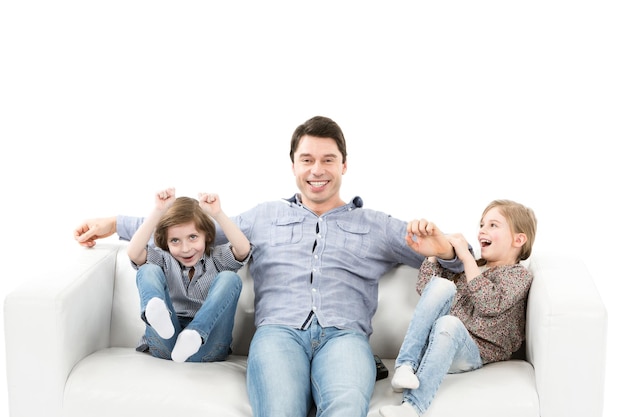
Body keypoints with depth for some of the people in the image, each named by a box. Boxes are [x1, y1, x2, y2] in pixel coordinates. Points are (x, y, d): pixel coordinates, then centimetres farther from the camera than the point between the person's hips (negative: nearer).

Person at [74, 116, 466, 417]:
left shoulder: (376, 225, 25)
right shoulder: (265, 217, 29)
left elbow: (456, 257, 23)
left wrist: (441, 247, -2)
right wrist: (115, 223, 25)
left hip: (344, 335, 0)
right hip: (279, 331, 0)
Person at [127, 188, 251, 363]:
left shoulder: (216, 259, 13)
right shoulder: (163, 260, 14)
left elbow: (243, 249, -9)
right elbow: (134, 253, -8)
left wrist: (218, 213, -17)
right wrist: (158, 211, -13)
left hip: (206, 345, 0)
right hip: (166, 345, 1)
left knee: (229, 278, -17)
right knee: (148, 270, -11)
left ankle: (194, 334, -39)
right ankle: (156, 314, -48)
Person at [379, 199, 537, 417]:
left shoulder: (520, 275, 4)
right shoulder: (471, 267, 22)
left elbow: (489, 304, -16)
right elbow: (425, 288, 17)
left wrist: (467, 257, -13)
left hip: (471, 352, -5)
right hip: (434, 342, 5)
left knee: (448, 323, -37)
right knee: (441, 285, -21)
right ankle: (406, 365, -32)